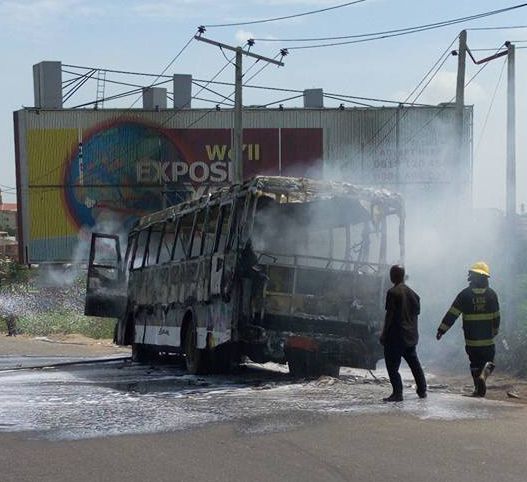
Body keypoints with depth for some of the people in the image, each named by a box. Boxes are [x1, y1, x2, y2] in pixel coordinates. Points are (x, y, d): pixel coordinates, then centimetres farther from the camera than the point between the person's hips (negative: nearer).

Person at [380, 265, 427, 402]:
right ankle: (422, 390, 26)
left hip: (395, 336, -8)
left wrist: (384, 335, -10)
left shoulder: (393, 292, -13)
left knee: (392, 365, -2)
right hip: (411, 336, 8)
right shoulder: (412, 293, 9)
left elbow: (390, 315, -15)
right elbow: (417, 311, 12)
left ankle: (397, 393, -7)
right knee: (414, 363, 20)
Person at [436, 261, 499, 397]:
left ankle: (478, 389, 11)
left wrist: (441, 330, -2)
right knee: (489, 361, 11)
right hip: (487, 340, 0)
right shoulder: (491, 294, -1)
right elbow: (496, 316, 5)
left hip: (471, 339, 0)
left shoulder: (465, 294, -5)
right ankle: (483, 375, -18)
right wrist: (495, 331, 21)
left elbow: (452, 314, -6)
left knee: (475, 364, 13)